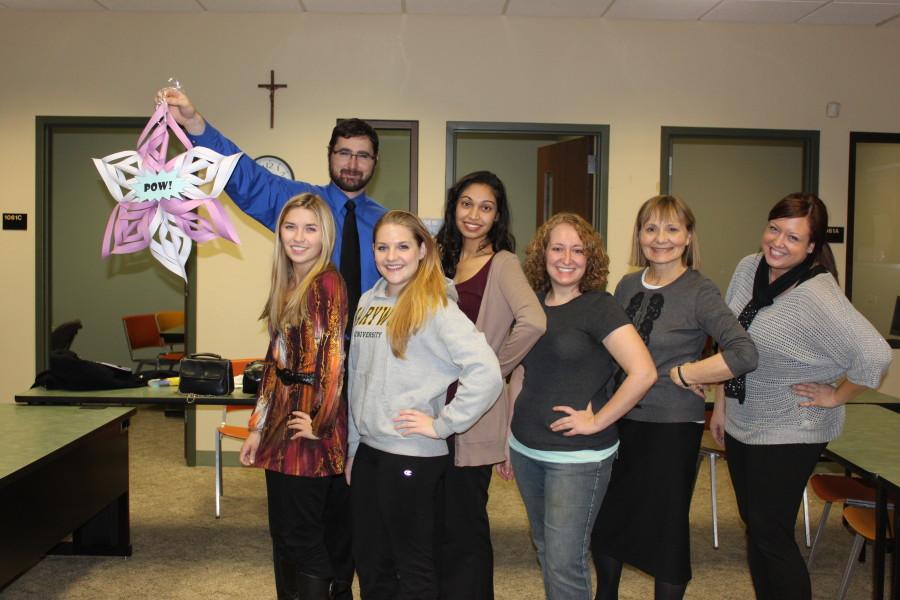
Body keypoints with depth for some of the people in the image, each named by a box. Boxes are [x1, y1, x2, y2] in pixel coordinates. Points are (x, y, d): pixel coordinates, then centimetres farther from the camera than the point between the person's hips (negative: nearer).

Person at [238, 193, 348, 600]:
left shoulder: (327, 282, -14)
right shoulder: (288, 283, 12)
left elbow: (334, 357, -19)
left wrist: (322, 423, -16)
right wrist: (258, 426, 15)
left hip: (309, 424, -9)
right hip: (281, 422, 9)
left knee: (302, 536, 1)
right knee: (282, 533, 17)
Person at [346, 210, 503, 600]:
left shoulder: (434, 306, -14)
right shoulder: (368, 301, 9)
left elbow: (486, 371, -25)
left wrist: (442, 424, -18)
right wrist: (352, 446, 16)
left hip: (412, 455, -7)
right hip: (367, 449, 7)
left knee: (412, 566, 8)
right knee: (368, 560, 19)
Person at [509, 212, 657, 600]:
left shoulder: (598, 307, -13)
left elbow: (643, 372, -24)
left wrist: (597, 421, -17)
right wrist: (507, 434, 15)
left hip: (578, 456, -6)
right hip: (526, 450, 6)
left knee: (564, 564, 0)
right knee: (544, 549, 20)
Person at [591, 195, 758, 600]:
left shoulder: (699, 292, -12)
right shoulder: (627, 286, 5)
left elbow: (745, 354, -24)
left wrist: (682, 373, -18)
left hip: (672, 426, -6)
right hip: (620, 419, 6)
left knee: (665, 528, 7)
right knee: (604, 518, 18)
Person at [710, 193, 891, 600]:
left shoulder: (818, 296, -23)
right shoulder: (748, 268, -1)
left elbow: (875, 355, -31)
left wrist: (836, 397, -18)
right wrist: (721, 402, 12)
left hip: (788, 433, -7)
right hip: (741, 424, 7)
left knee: (771, 536, 1)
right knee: (754, 525, 17)